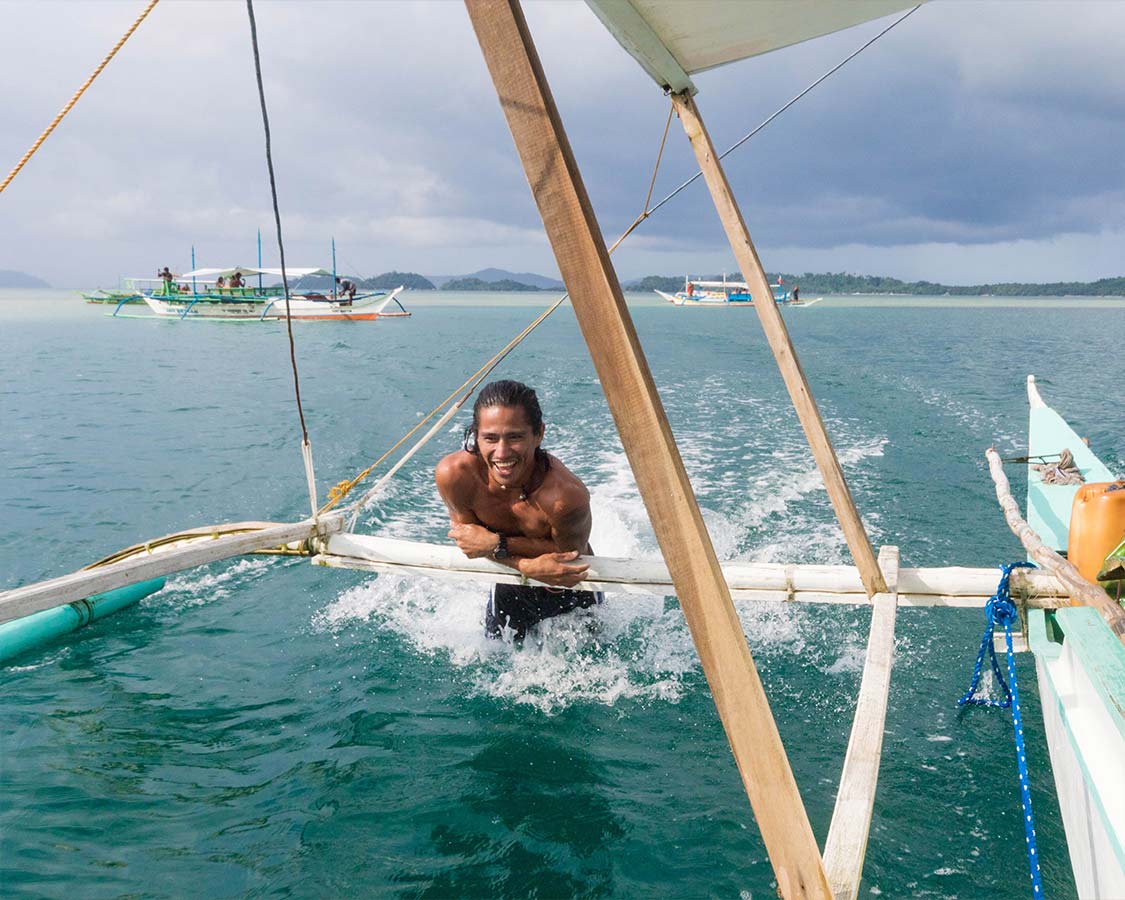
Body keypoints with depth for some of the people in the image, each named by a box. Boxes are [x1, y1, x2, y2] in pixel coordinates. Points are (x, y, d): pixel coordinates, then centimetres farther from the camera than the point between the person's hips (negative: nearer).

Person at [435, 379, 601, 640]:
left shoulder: (566, 496, -42)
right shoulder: (454, 474, -33)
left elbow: (569, 552, -23)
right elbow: (468, 540, -18)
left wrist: (497, 544, -33)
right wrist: (527, 566, -35)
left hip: (572, 590, -1)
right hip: (511, 582, 2)